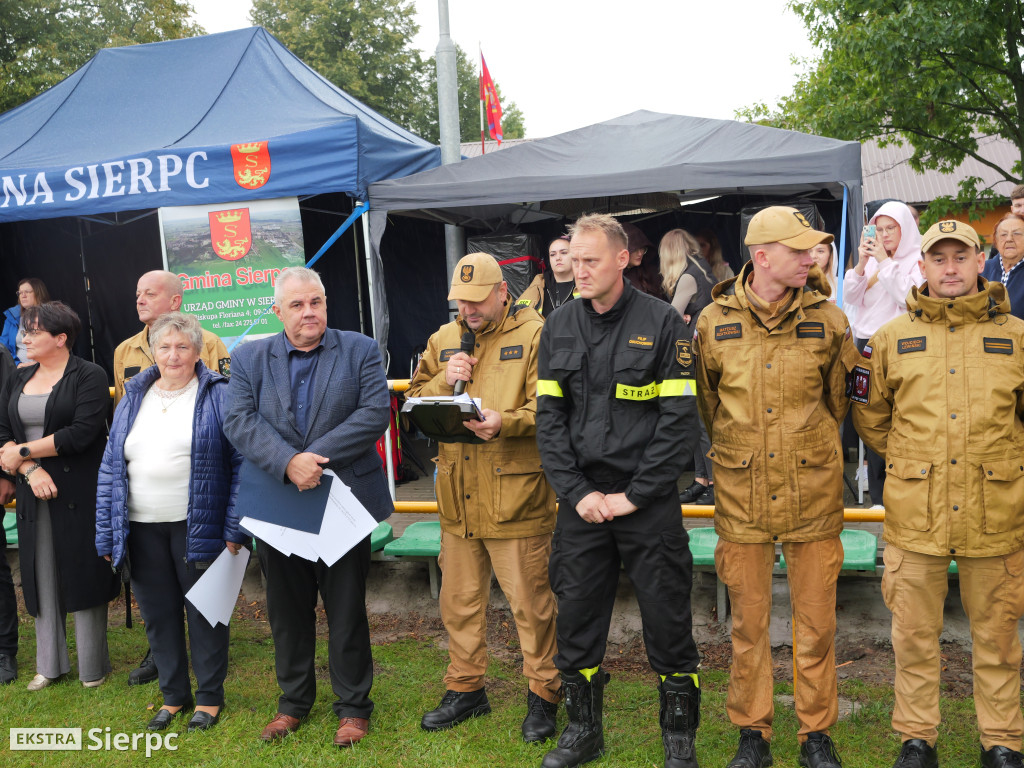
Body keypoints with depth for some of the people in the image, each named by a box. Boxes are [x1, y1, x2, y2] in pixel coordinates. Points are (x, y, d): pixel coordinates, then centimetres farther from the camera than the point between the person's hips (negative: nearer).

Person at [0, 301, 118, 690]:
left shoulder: (90, 376, -6)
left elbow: (82, 432, -17)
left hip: (79, 493, -5)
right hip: (34, 495, 5)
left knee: (82, 574, 1)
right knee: (42, 577, 10)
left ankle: (93, 667, 13)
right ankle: (50, 664, 22)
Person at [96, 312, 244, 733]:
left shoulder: (219, 396, -4)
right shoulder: (133, 399, 11)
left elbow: (240, 462, -8)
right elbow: (111, 467, 11)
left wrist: (234, 528, -14)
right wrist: (107, 534, 5)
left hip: (198, 525, -4)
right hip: (142, 528, 5)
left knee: (203, 612, 6)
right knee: (158, 615, 13)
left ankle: (209, 697, 22)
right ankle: (173, 694, 30)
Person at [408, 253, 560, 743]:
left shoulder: (534, 335, -5)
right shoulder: (442, 340, 13)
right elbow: (416, 403, 13)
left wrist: (505, 422, -29)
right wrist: (445, 381, -7)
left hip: (516, 496, -5)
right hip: (457, 498, 6)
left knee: (529, 601, 3)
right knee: (458, 600, 15)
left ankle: (543, 693, 21)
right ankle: (466, 688, 33)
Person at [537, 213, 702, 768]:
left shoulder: (662, 322, -5)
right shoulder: (558, 328, 6)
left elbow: (680, 418, -9)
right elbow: (549, 417, 5)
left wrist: (632, 496, -11)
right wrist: (576, 492, -6)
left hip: (649, 501, -3)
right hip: (580, 501, 4)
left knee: (667, 617, 4)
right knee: (576, 615, 11)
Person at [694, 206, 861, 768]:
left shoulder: (827, 320, -1)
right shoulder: (713, 322, -3)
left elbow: (840, 399, 14)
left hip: (813, 496, 1)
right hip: (742, 498, 0)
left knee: (816, 623, 9)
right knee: (748, 623, 10)